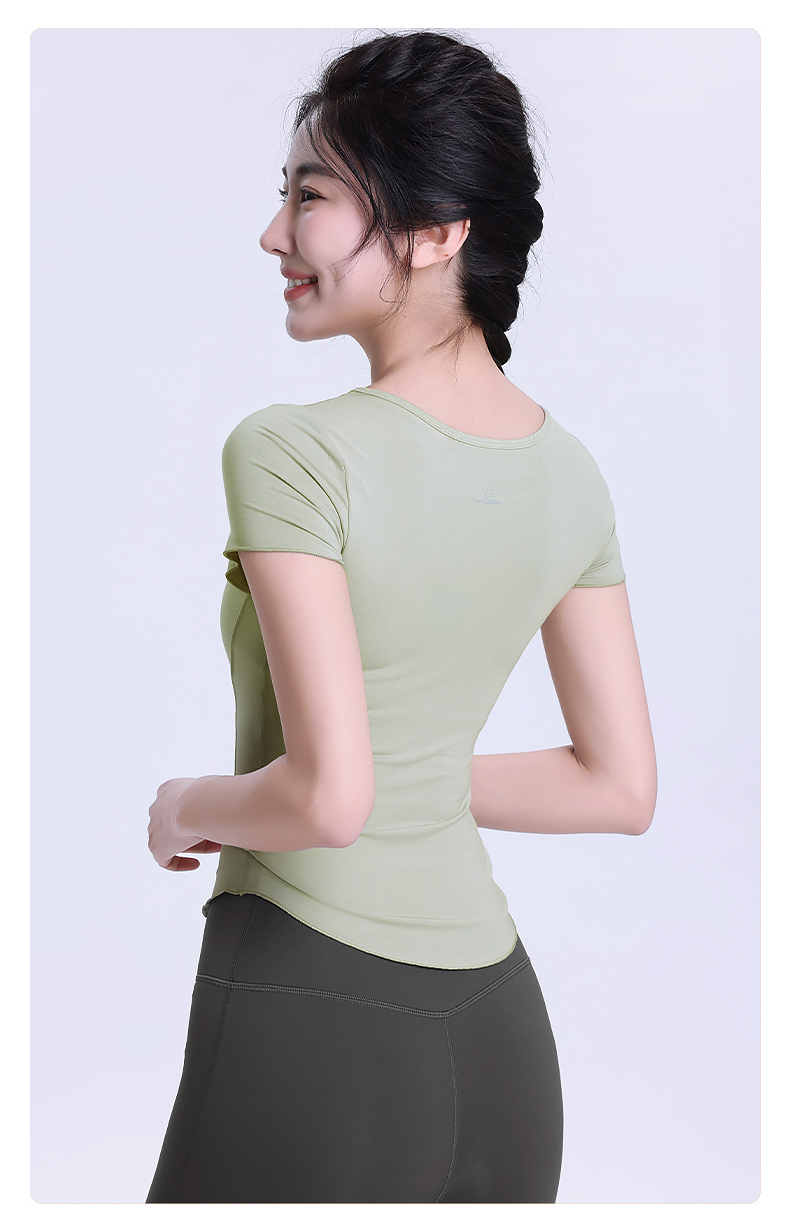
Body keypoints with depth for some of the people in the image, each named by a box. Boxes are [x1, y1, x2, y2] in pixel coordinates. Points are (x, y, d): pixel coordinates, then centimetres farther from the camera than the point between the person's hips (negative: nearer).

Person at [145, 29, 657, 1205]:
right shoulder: (569, 471, 2)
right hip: (498, 1022, 6)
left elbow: (328, 795, -22)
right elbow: (621, 788, 7)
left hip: (309, 1013, -6)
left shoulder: (294, 453, -17)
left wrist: (190, 809, -3)